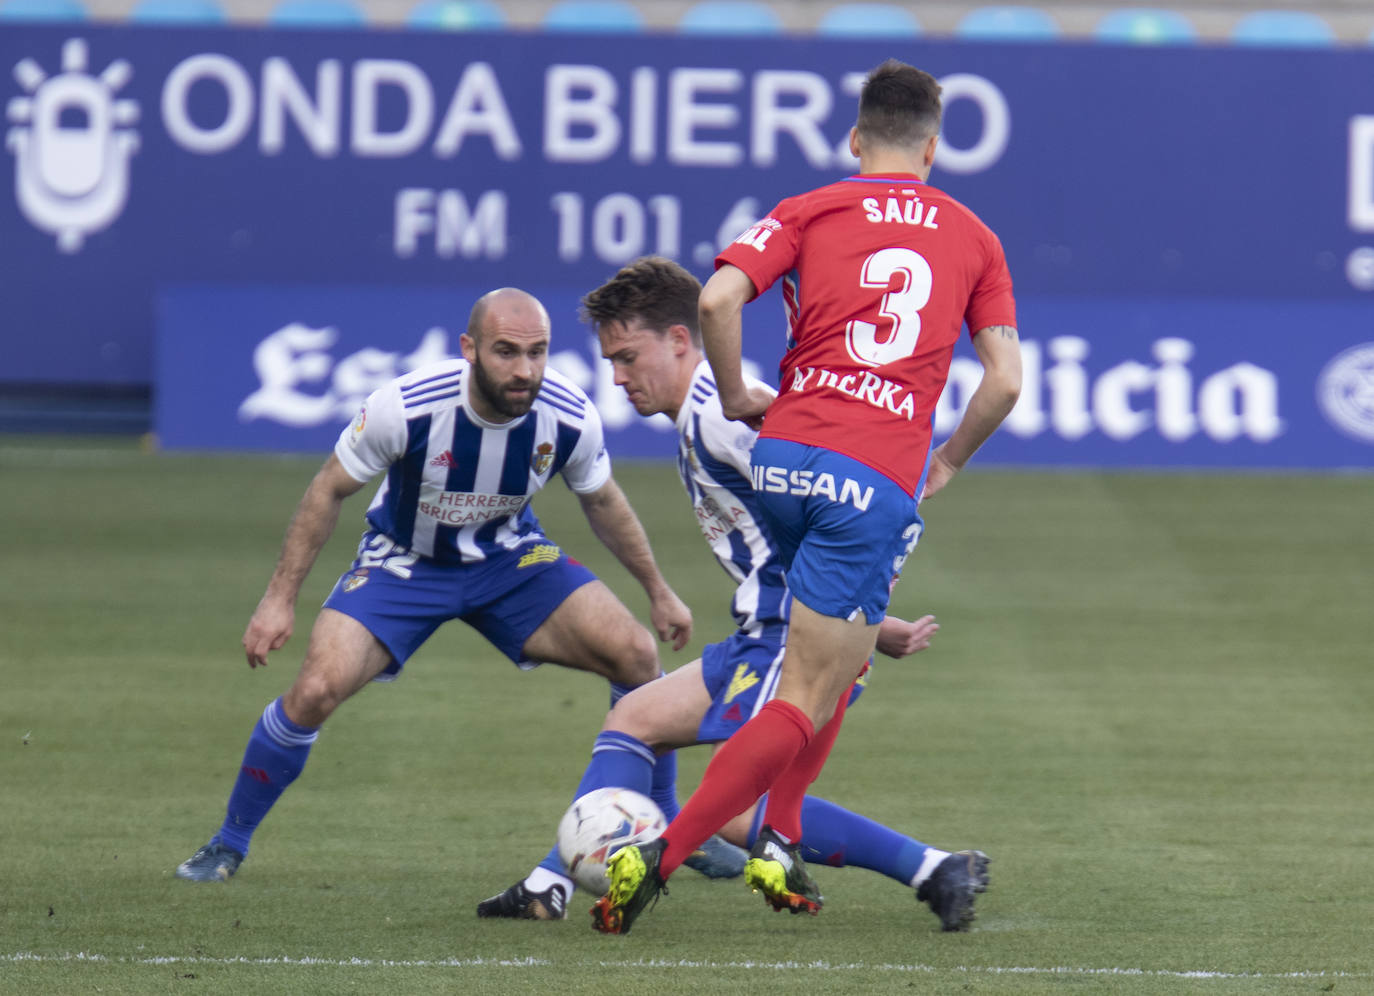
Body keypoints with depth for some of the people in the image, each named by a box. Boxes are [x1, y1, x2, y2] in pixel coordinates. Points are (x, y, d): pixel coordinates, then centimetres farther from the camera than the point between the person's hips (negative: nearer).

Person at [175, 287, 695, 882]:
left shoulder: (570, 419, -21)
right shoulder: (405, 408, -31)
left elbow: (603, 504, 2)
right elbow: (329, 491, -15)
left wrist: (658, 592, 11)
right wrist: (280, 598, -15)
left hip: (507, 558, 3)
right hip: (403, 560, -3)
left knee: (637, 655, -14)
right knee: (316, 690, -24)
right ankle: (229, 843, 0)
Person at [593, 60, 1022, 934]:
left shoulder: (811, 213, 9)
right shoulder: (973, 237, 12)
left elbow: (719, 298, -9)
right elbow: (1006, 379, 7)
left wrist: (737, 398, 5)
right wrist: (946, 463, 21)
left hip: (784, 459, 3)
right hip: (879, 483, -3)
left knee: (834, 664, 28)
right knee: (807, 702, -3)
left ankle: (777, 846, 19)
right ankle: (658, 859, -17)